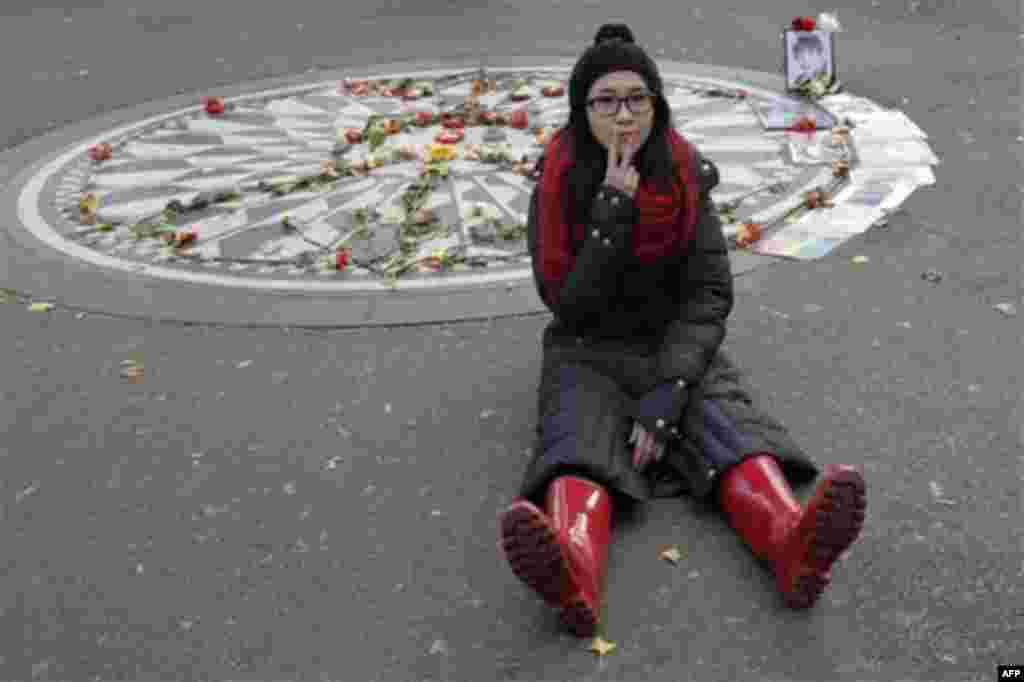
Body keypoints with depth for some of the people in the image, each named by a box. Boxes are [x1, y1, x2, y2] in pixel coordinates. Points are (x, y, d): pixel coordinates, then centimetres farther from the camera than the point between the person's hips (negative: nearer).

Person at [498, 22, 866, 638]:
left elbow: (709, 296, -10)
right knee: (579, 446, -31)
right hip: (589, 353, -1)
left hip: (678, 347, 2)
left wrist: (666, 394, -23)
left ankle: (793, 543, -54)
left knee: (732, 426, -28)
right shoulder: (557, 191, -5)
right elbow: (570, 306, -13)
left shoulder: (686, 182, -3)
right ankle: (575, 574, -60)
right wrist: (612, 212, -23)